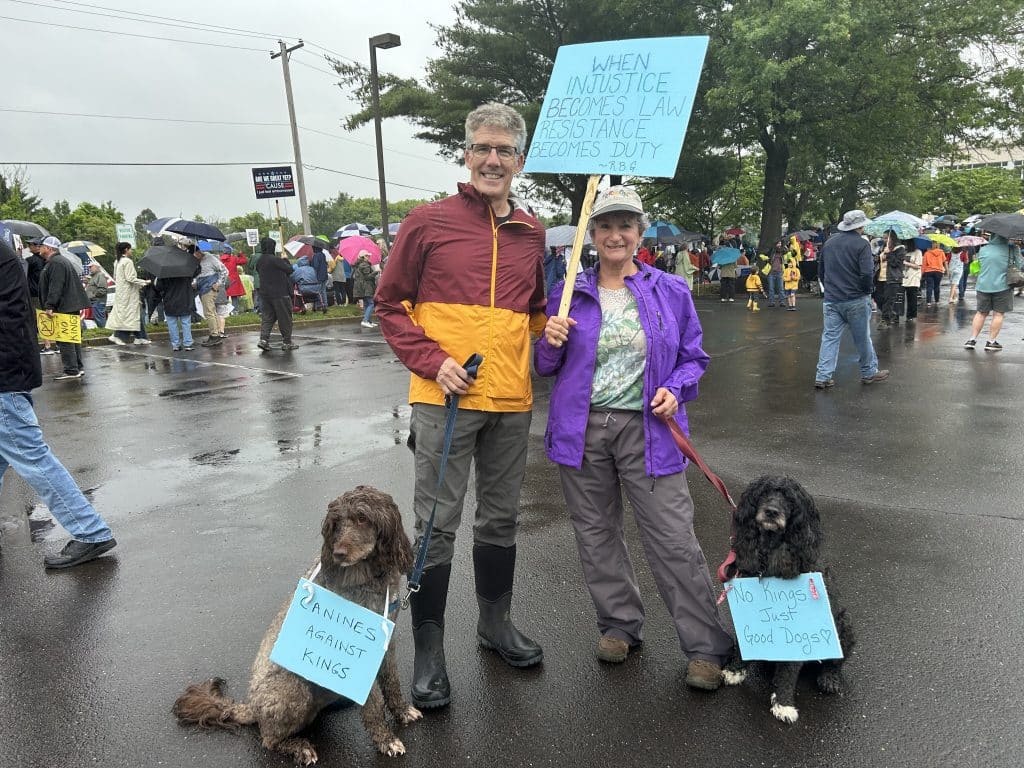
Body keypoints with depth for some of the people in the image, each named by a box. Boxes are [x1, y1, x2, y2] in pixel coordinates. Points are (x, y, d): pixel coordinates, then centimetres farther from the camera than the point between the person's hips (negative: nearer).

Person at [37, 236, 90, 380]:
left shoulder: (55, 263, -14)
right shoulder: (60, 261, 21)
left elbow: (55, 287, -22)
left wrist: (49, 306, -24)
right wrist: (50, 305, 25)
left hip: (64, 308, -11)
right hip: (72, 306, 11)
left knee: (65, 339, -8)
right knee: (72, 338, 14)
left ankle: (71, 370, -8)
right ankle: (78, 367, 19)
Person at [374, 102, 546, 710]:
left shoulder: (532, 232, 10)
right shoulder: (429, 222, -3)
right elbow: (390, 302, -1)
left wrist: (551, 327, 0)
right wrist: (432, 361, -13)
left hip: (512, 401, 5)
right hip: (446, 399, -4)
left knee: (501, 517, 17)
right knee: (438, 524, 3)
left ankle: (496, 621, 37)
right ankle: (429, 648, 19)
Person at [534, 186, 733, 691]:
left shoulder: (671, 292, 4)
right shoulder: (569, 294, 5)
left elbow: (693, 357, 12)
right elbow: (546, 367, 10)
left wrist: (674, 390, -8)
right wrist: (551, 342, -12)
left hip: (646, 430, -1)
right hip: (582, 430, 2)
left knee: (674, 539, -3)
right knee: (596, 534, 12)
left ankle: (707, 648, 12)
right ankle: (618, 625, 32)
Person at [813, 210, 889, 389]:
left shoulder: (829, 242, 9)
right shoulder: (861, 244, -10)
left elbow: (820, 270, 16)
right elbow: (867, 273, -17)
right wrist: (867, 291, -1)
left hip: (831, 300, 5)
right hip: (856, 300, -4)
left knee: (830, 337, 4)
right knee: (862, 337, 9)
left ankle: (822, 377, -1)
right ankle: (869, 372, 22)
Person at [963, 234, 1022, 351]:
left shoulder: (982, 249, 2)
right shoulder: (1011, 249, -7)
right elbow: (1018, 266, -1)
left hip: (983, 286, 3)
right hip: (1002, 286, -3)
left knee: (981, 313, 13)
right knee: (998, 314, 6)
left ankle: (972, 339, 11)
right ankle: (991, 342, 6)